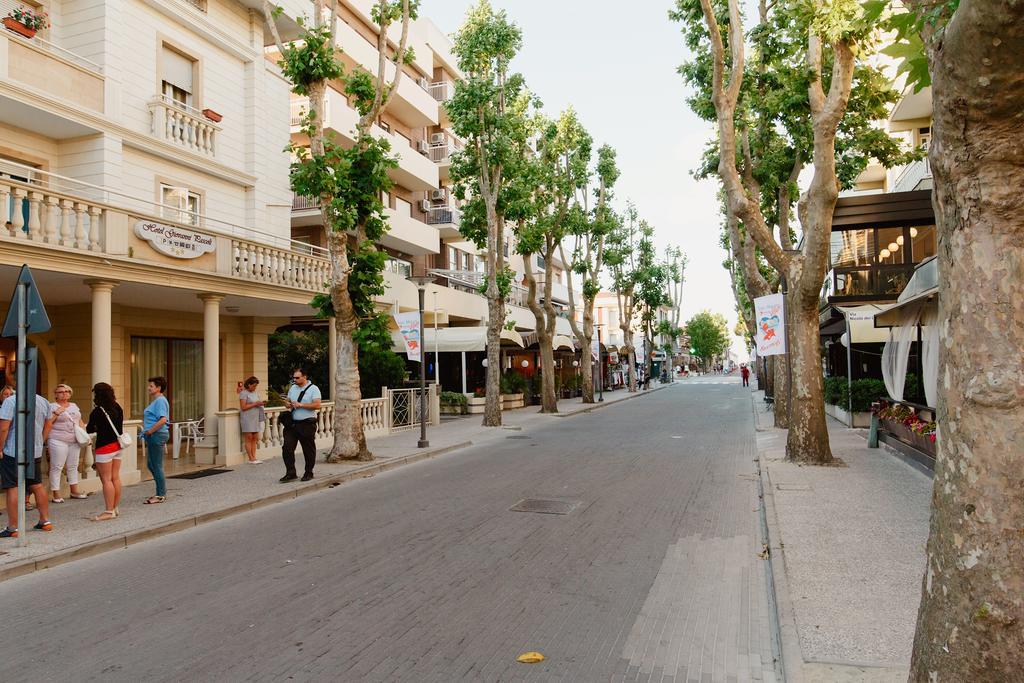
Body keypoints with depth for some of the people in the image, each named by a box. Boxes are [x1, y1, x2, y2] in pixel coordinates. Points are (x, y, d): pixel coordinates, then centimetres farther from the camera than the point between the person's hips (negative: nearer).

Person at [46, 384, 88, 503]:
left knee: (73, 466, 12)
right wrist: (56, 413, -19)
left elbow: (80, 421, 20)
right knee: (56, 467, -4)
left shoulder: (74, 406, 17)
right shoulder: (52, 407, -2)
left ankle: (74, 491, 20)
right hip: (58, 441, -6)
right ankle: (56, 494, -1)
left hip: (74, 441, 6)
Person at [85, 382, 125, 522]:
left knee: (106, 480, -3)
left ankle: (109, 511, -1)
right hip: (117, 445, 8)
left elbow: (89, 429, -6)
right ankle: (115, 508, 18)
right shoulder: (117, 408, 5)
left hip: (105, 447, -7)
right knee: (115, 478, 11)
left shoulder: (97, 412, -16)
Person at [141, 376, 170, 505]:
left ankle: (161, 495, 6)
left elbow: (163, 420, -26)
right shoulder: (156, 400, 17)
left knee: (157, 466, -3)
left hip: (157, 435, -11)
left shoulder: (160, 400, -15)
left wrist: (150, 431, -18)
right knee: (150, 465, 16)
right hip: (153, 436, 11)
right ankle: (161, 492, 24)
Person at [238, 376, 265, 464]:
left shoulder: (255, 393, 17)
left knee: (255, 438, 4)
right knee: (249, 438, -5)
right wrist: (254, 404, -15)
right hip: (247, 419, -7)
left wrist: (260, 404, 5)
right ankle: (250, 459, -3)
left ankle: (254, 457, 6)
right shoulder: (244, 393, -6)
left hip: (255, 418, 7)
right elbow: (243, 407, -13)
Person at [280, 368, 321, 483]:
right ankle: (290, 473, 5)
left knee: (308, 450, 5)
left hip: (307, 424, -6)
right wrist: (287, 404, 1)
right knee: (287, 447, -2)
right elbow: (287, 400, 25)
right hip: (292, 423, 6)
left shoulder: (313, 389, -5)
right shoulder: (292, 388, 15)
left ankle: (308, 473, 18)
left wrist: (300, 405, -18)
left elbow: (317, 405, -16)